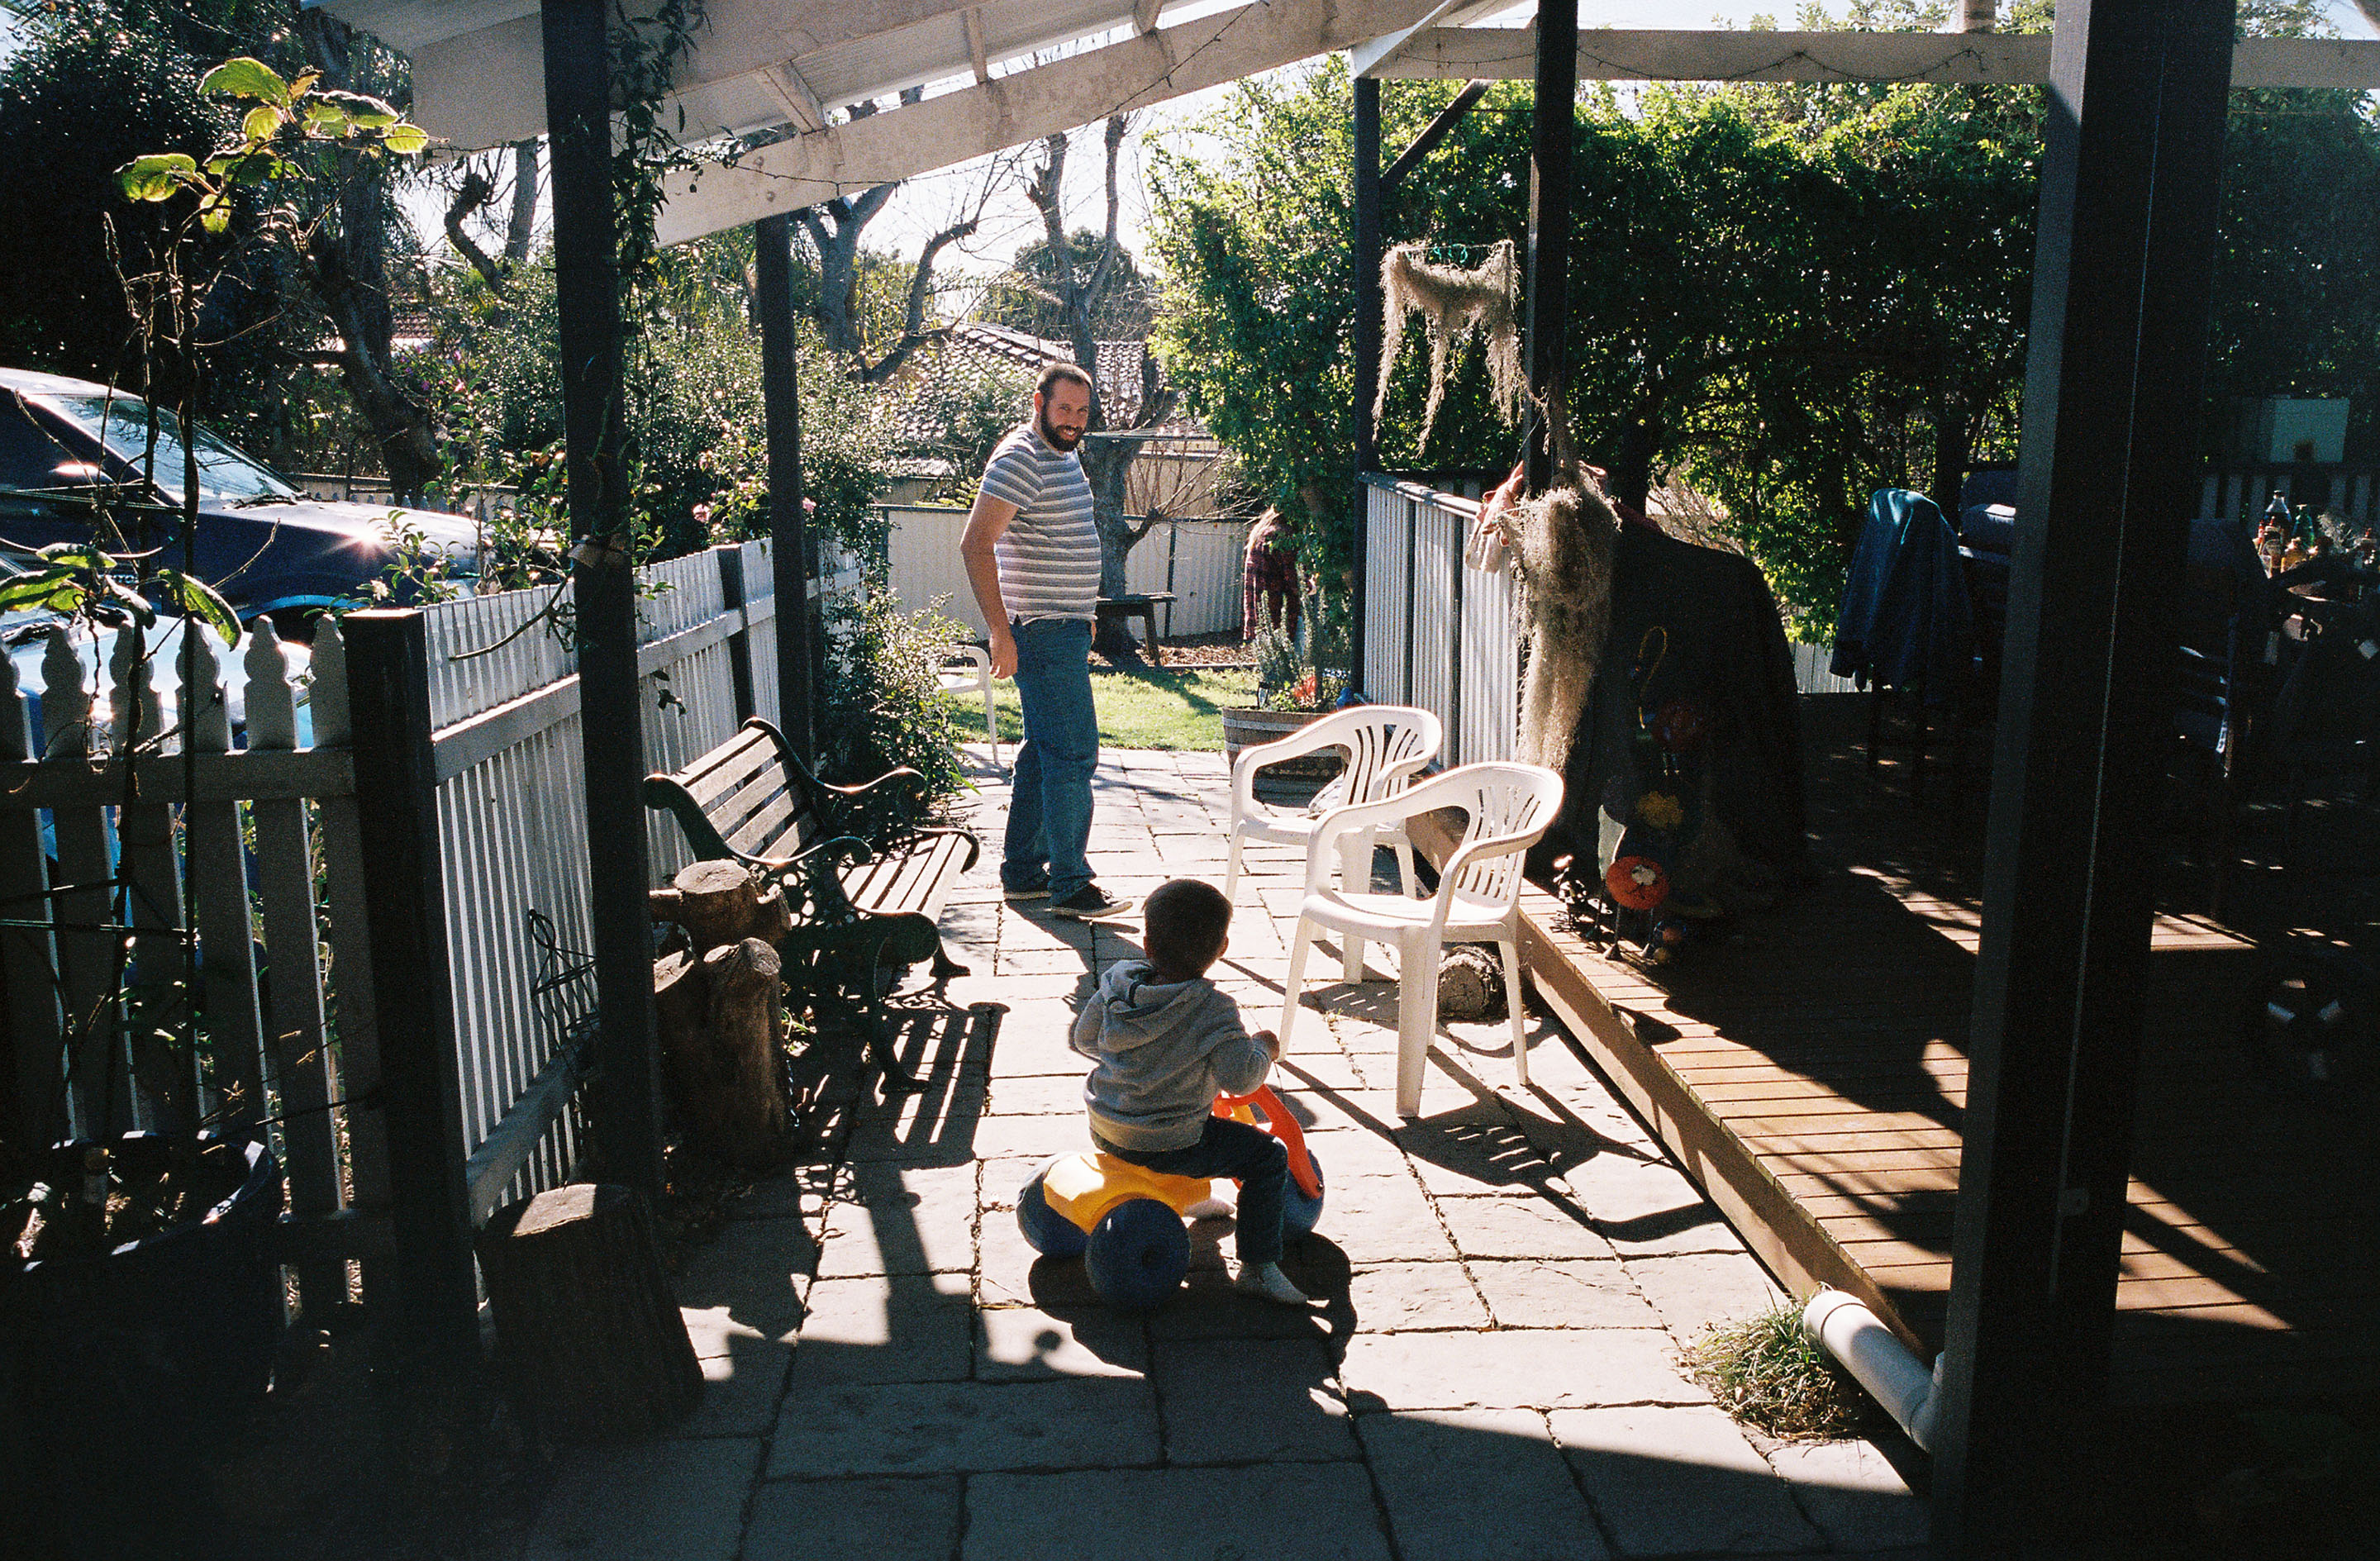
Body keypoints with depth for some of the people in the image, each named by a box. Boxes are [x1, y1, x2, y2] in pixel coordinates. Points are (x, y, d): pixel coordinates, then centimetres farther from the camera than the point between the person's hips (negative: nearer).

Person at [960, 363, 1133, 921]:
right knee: (1073, 754, -9)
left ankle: (1023, 871, 21)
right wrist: (1001, 630, -25)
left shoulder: (1064, 457, 17)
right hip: (1043, 630, -10)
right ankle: (1069, 885, -3)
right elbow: (975, 543, -22)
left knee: (1044, 751, 13)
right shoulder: (1020, 459, -14)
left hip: (1065, 628, 10)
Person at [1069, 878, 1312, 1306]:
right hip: (1168, 1148, -7)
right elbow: (1241, 1078, -22)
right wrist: (1263, 1048, -1)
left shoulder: (1117, 983, -5)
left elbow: (1083, 1038, 7)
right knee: (1270, 1158, 4)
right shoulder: (1213, 1010, -21)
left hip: (1104, 1132, 7)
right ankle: (1257, 1267, 4)